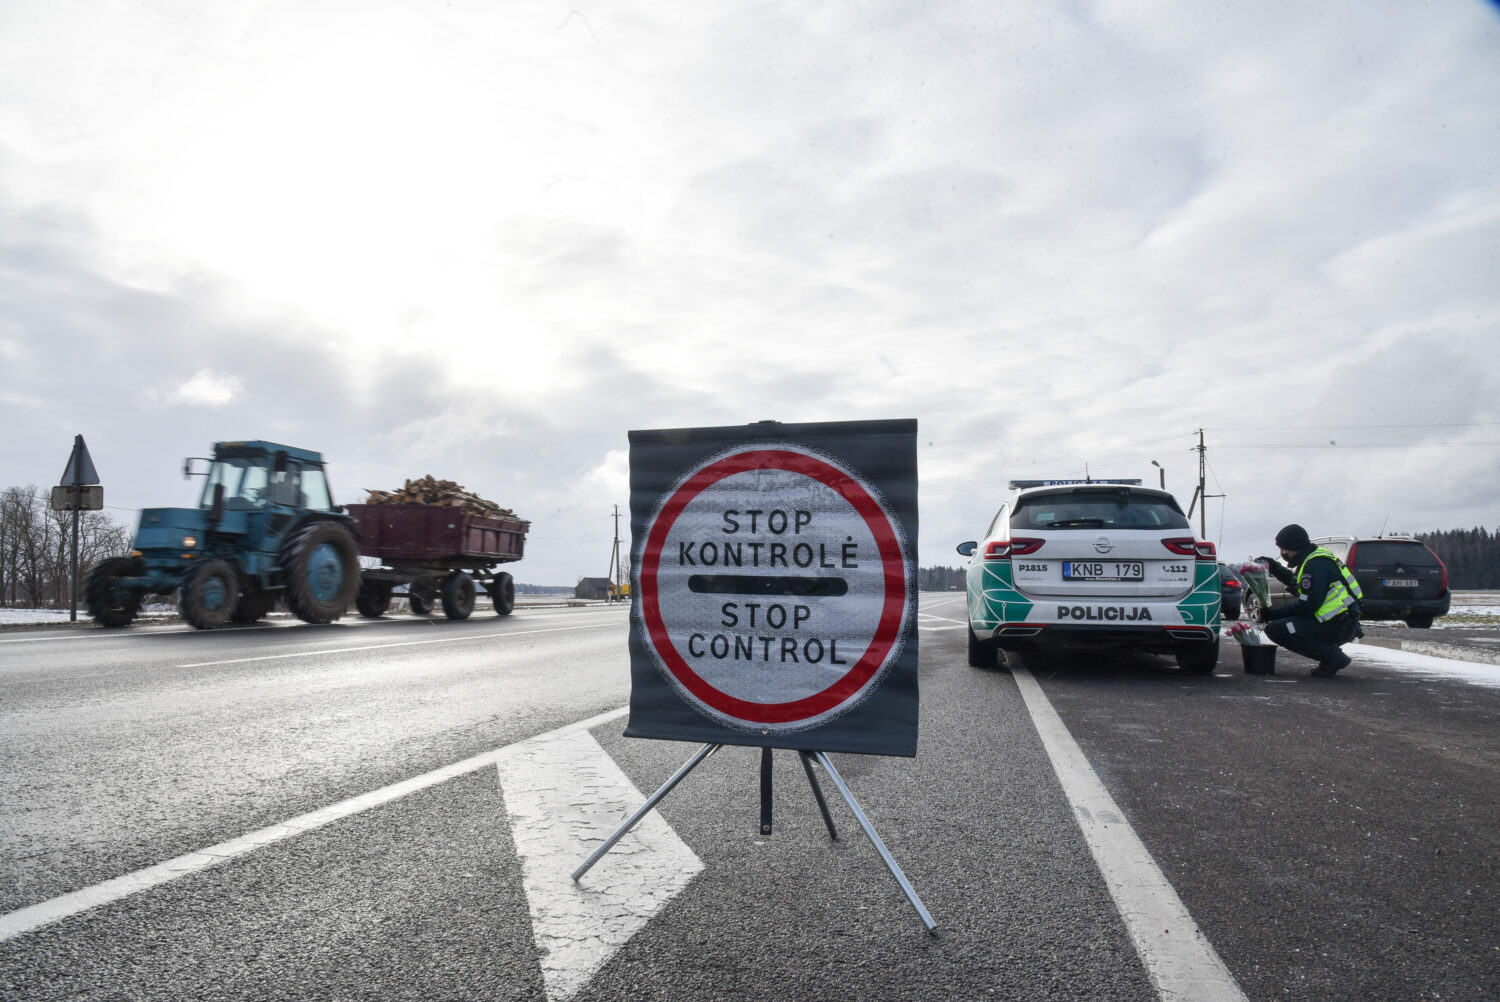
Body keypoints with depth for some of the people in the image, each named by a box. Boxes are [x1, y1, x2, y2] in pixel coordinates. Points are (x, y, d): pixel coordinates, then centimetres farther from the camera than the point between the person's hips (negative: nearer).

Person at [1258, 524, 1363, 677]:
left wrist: (1273, 613, -13)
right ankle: (1332, 655, 14)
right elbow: (1295, 582, 34)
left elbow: (1307, 606, -21)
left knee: (1275, 629, -18)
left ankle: (1333, 657, -12)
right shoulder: (1311, 559, 14)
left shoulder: (1316, 565, -18)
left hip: (1339, 628, -10)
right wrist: (1273, 566, 29)